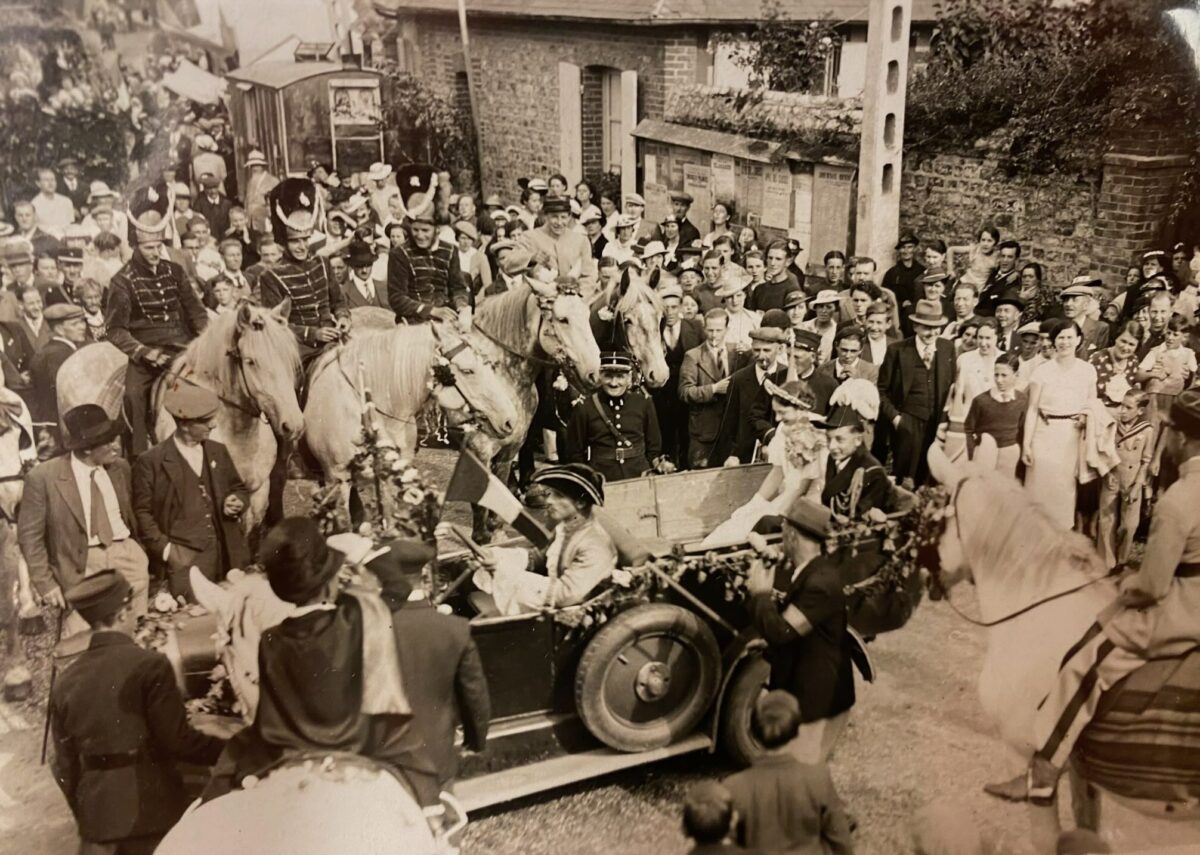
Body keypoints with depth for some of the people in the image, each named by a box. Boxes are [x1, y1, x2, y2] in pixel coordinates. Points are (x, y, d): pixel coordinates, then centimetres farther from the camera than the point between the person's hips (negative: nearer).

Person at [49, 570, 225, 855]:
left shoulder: (65, 682, 3)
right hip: (151, 810, -4)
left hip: (96, 814, 5)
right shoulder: (149, 665, -13)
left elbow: (65, 764, 9)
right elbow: (177, 740, -14)